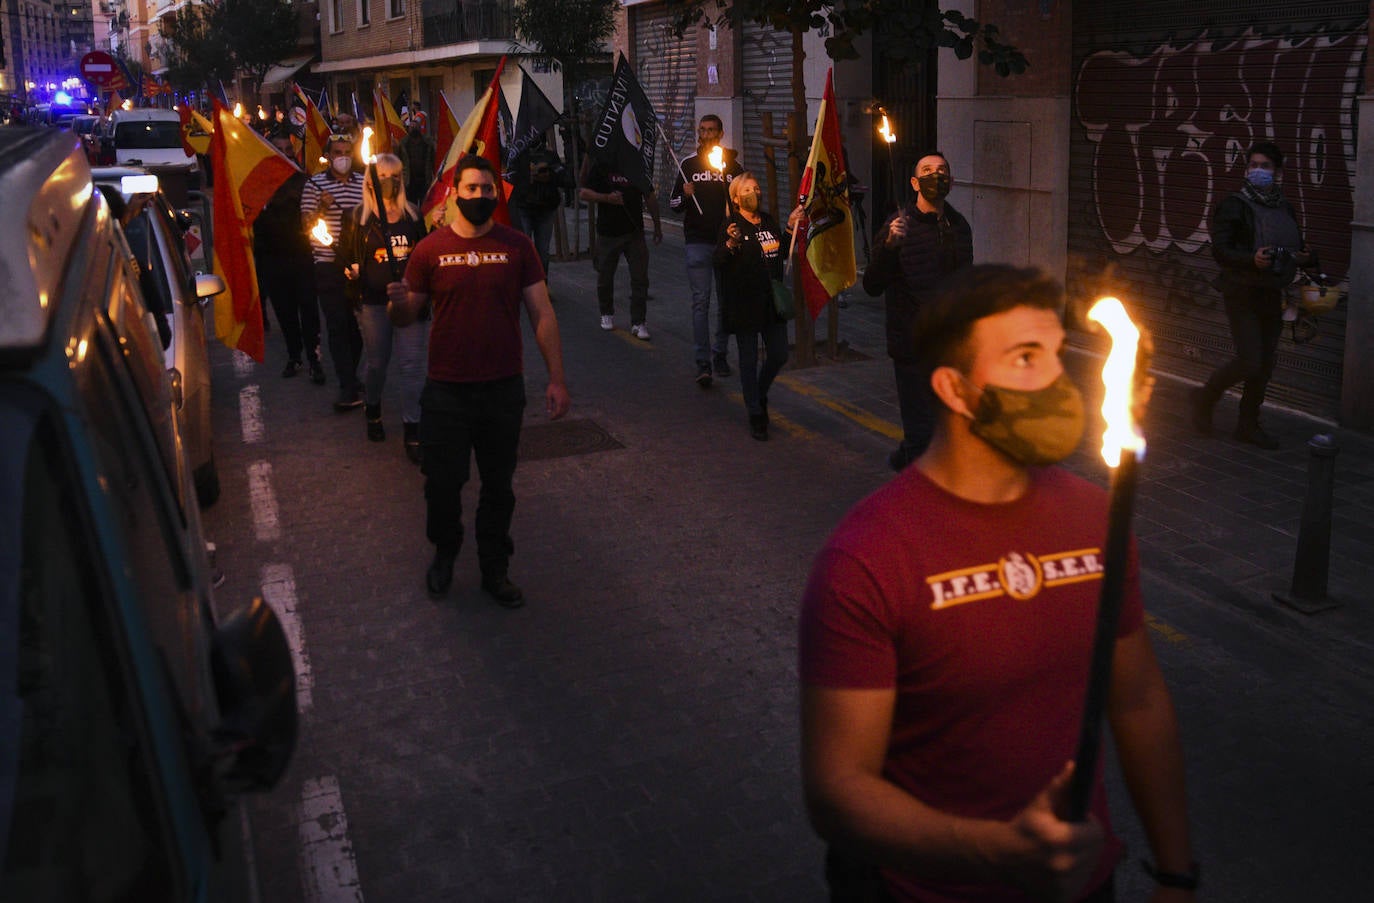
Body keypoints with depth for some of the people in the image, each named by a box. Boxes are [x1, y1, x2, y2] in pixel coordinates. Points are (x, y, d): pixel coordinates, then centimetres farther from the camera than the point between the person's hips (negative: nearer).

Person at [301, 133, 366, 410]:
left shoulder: (364, 182, 9)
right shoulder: (314, 184, 1)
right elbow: (306, 224, 0)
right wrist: (321, 207, -17)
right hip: (329, 265, -3)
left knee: (357, 323, 9)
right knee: (337, 325, -6)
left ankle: (350, 376, 26)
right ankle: (349, 388, -6)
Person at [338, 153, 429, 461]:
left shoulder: (412, 214, 8)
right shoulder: (358, 217, 3)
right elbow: (345, 256, 7)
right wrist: (350, 271, -11)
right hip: (373, 301, -1)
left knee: (412, 365, -4)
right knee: (377, 363, 11)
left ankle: (412, 433, 0)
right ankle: (373, 414, 38)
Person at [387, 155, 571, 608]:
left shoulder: (516, 246, 0)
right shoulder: (431, 248, -1)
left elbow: (542, 314, 0)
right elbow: (409, 309, 5)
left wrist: (556, 378, -5)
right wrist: (399, 300, -20)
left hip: (504, 388, 1)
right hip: (446, 390, 0)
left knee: (498, 486, 11)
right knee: (442, 483, 8)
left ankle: (494, 568, 28)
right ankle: (444, 553, 35)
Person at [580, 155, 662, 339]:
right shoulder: (600, 168, 1)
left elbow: (650, 198, 16)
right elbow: (583, 193, -5)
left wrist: (657, 226, 16)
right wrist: (607, 198, -19)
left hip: (634, 233, 2)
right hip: (608, 233, -2)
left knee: (640, 279, -6)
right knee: (605, 277, 10)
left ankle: (638, 323, -2)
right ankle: (607, 314, 31)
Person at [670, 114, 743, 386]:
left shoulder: (733, 166, 9)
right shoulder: (689, 165, 8)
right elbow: (673, 204, 10)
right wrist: (685, 196, -12)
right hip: (698, 242, -1)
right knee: (701, 301, -8)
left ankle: (719, 354, 20)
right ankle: (703, 362, -10)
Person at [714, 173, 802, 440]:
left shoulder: (769, 221, 11)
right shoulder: (732, 224, -9)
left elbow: (782, 252, 22)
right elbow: (719, 263, -14)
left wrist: (791, 228, 9)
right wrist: (731, 244, -33)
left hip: (771, 300, 6)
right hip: (744, 302, -6)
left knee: (779, 355, 9)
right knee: (749, 360, 2)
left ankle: (759, 395, 36)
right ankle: (755, 416, 13)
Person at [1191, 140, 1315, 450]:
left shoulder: (1286, 209, 12)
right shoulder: (1235, 205, -8)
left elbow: (1296, 249, 22)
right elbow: (1220, 250, -16)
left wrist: (1306, 258, -2)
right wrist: (1252, 260, -32)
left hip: (1272, 296, 6)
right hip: (1242, 294, -6)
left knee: (1265, 364, 8)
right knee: (1249, 361, -14)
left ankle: (1248, 424, 22)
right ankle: (1205, 398, 11)